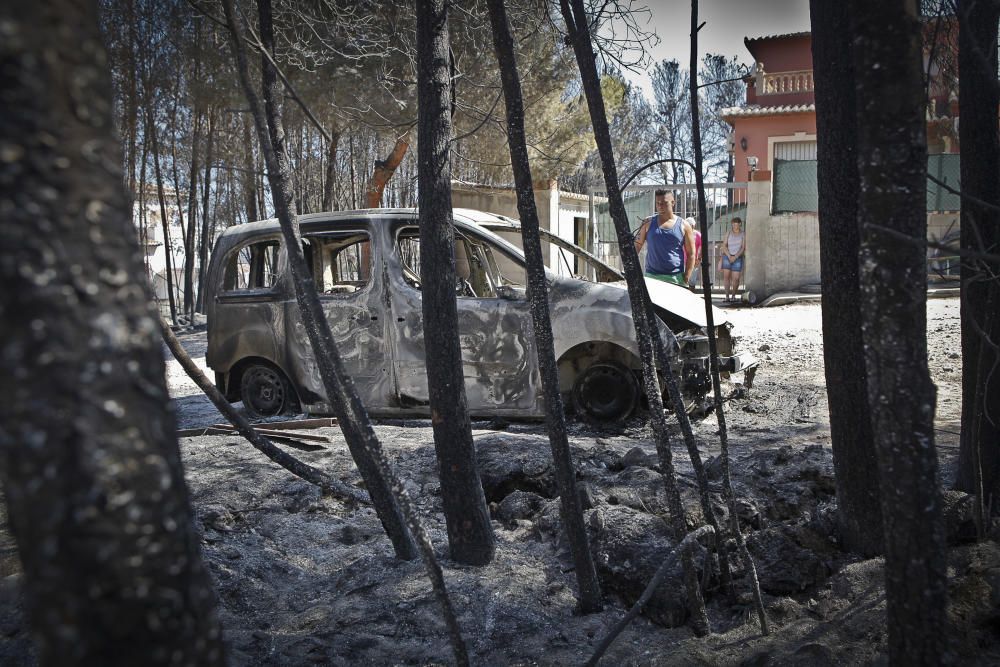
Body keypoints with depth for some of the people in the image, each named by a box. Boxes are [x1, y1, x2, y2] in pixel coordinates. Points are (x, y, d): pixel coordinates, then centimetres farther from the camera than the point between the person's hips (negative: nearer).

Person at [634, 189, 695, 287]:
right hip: (652, 276, 1)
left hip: (676, 277, -1)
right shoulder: (648, 223, 8)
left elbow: (691, 254, 4)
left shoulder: (683, 226, 5)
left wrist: (686, 277, -4)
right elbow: (637, 245, 8)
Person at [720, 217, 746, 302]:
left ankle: (733, 295, 14)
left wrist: (735, 257, -18)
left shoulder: (743, 234, 1)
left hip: (737, 258, -1)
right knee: (726, 276, -12)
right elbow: (724, 246, -3)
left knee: (736, 278, -5)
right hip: (727, 256, 1)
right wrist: (729, 256, -16)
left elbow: (743, 248, -6)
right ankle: (727, 295, -8)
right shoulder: (728, 233, 3)